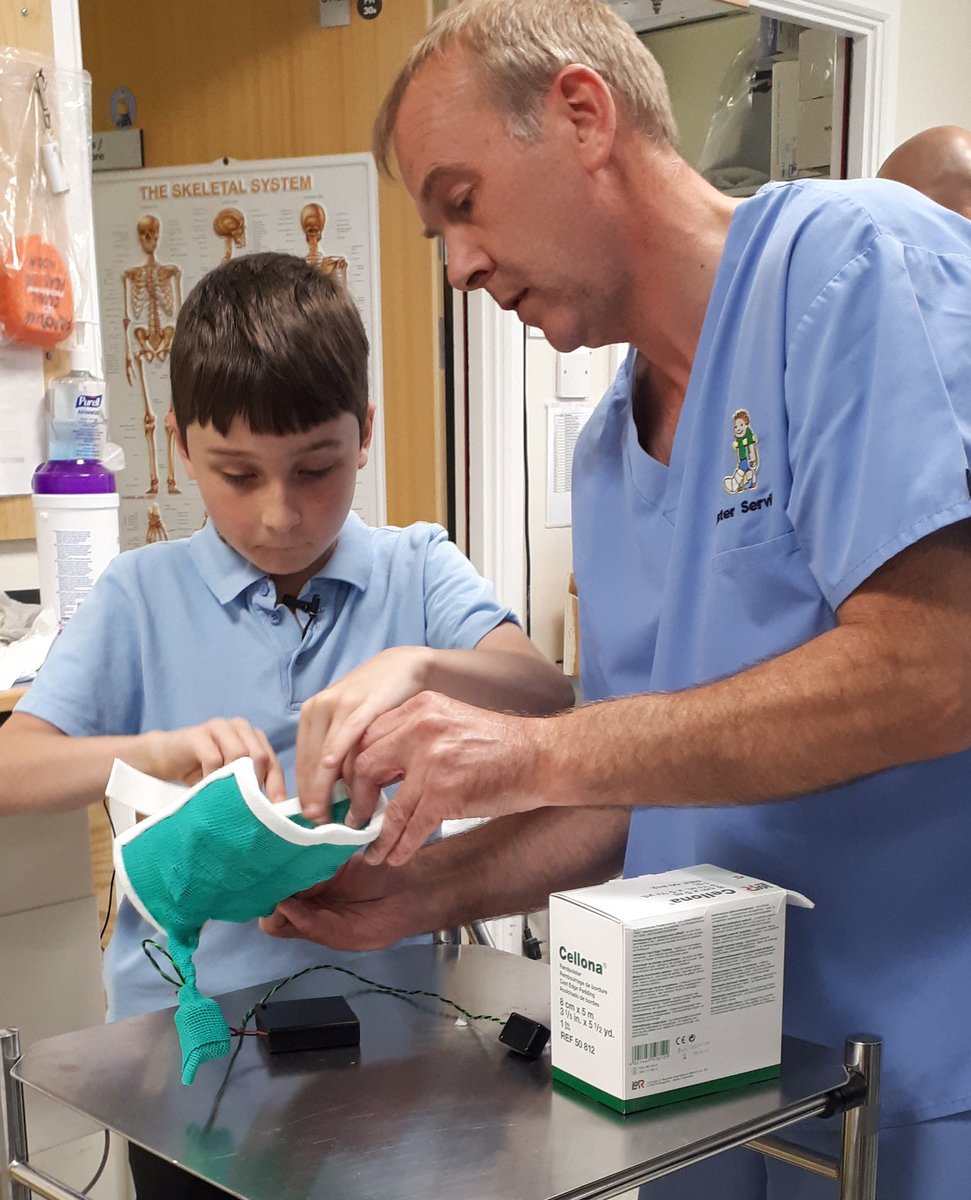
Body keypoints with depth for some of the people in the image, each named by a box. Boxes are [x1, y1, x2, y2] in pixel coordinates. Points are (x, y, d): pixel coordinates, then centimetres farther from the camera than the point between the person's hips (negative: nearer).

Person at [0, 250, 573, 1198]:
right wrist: (162, 751, -20)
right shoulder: (141, 597, 2)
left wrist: (420, 664, -26)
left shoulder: (415, 571, 3)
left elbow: (554, 701, -9)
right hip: (187, 1011, 0)